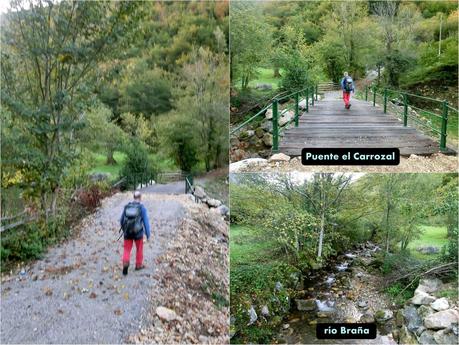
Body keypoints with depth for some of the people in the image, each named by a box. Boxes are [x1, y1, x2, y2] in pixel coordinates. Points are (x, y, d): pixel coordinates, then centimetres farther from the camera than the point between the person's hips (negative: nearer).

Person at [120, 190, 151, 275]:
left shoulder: (127, 206, 0)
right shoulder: (142, 208, -11)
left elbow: (122, 220, 9)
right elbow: (146, 222, -12)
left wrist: (124, 230, 26)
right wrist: (148, 235, -5)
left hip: (127, 232, 2)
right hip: (138, 233, -2)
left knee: (127, 249, 10)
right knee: (139, 248, 19)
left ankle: (125, 265, -12)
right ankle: (138, 265, 32)